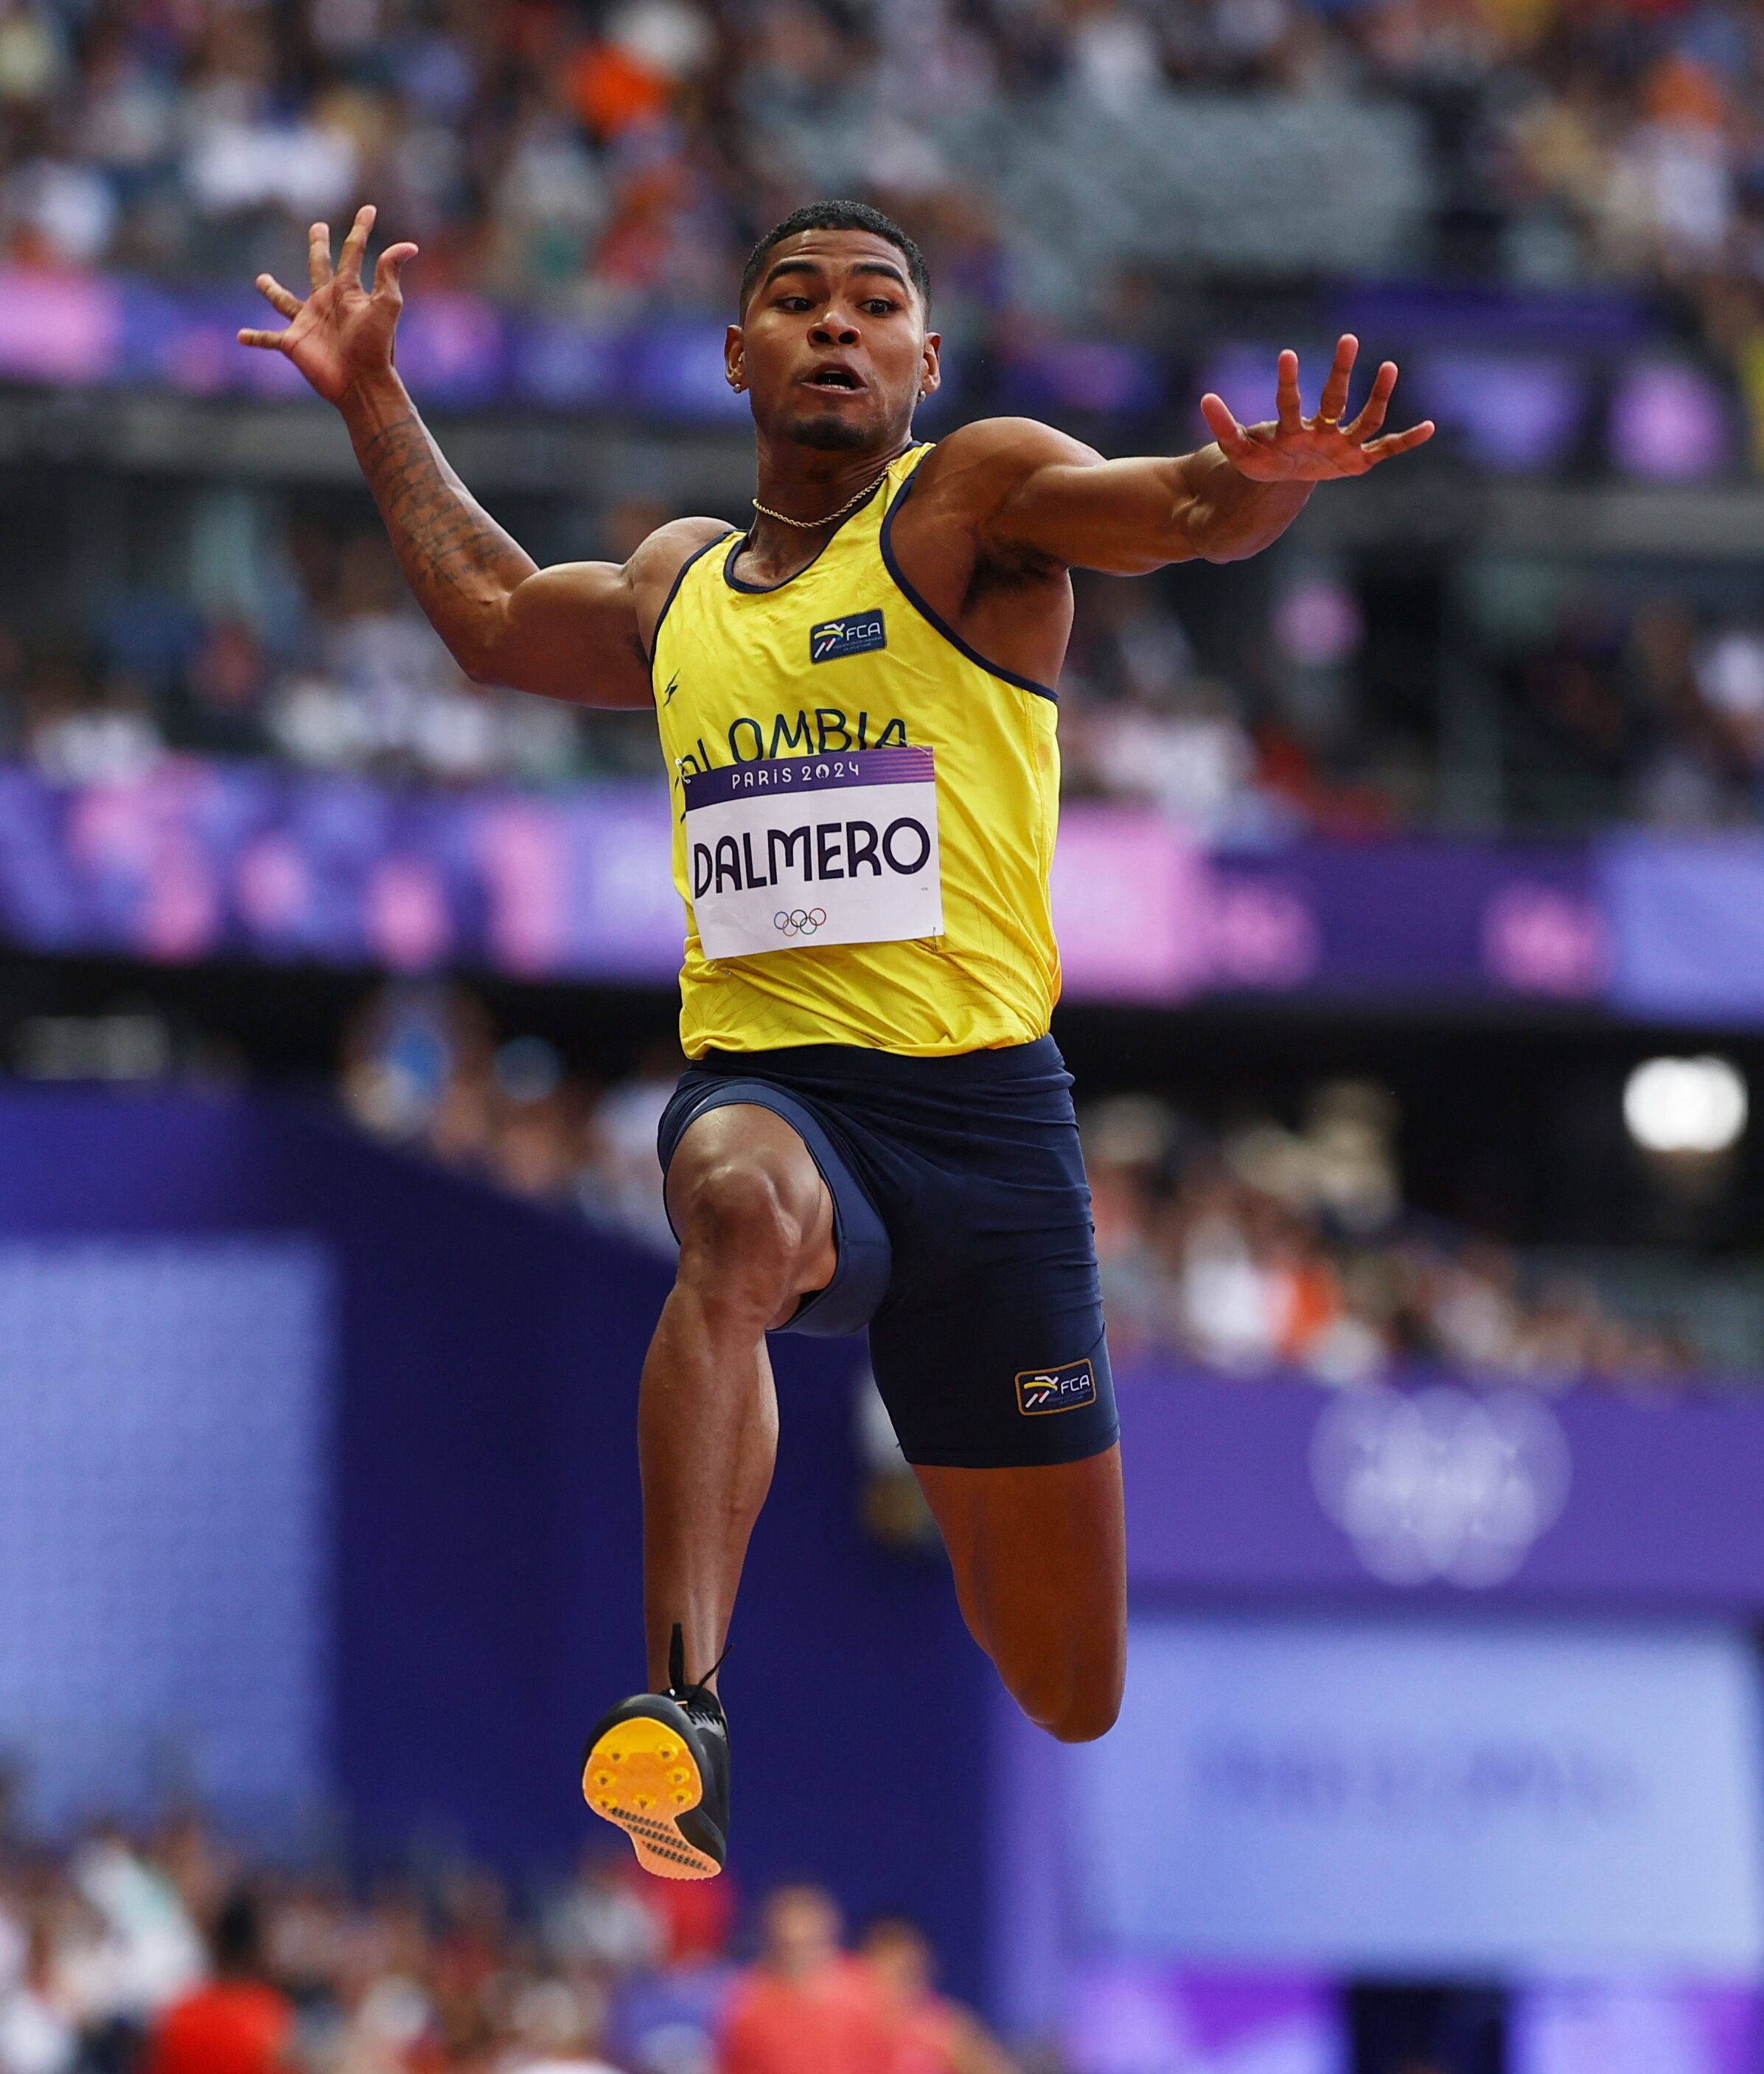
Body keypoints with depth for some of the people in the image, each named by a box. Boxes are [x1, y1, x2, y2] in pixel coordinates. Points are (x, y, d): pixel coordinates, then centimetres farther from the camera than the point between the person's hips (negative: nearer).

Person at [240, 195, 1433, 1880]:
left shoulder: (971, 500, 4)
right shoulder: (681, 585, 19)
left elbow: (1181, 510, -16)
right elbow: (496, 614, 41)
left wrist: (1265, 478, -38)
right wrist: (373, 402, 40)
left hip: (976, 1097, -2)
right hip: (758, 1084, 2)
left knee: (1069, 1693, 5)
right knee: (742, 1207, -40)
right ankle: (683, 1702, -51)